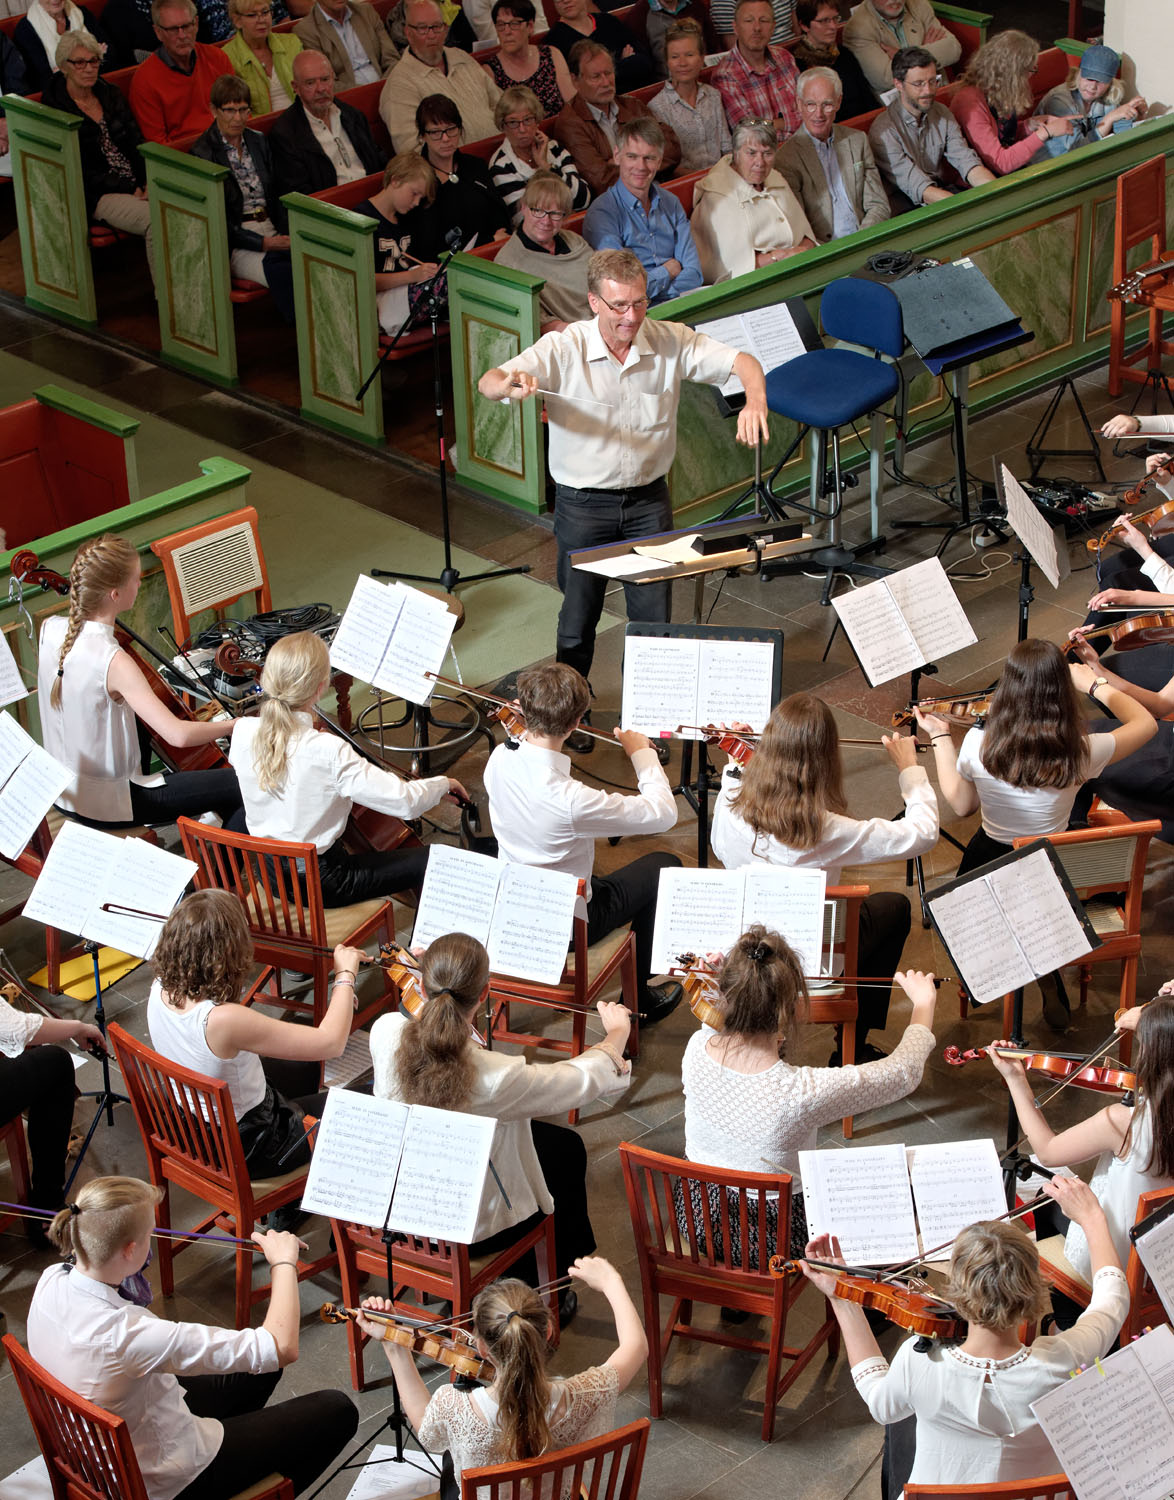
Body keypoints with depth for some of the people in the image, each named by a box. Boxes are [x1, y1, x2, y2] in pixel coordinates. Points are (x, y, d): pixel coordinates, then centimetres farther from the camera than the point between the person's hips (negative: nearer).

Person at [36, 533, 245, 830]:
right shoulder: (113, 661, -30)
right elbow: (178, 735, -34)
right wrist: (233, 725, -18)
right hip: (106, 806, -9)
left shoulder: (50, 630, -7)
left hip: (64, 793, 9)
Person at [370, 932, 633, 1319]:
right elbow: (587, 1079, -18)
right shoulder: (495, 1076, -36)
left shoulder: (384, 1032, -25)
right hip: (471, 1228, -5)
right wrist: (617, 1033, 1)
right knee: (567, 1149, 23)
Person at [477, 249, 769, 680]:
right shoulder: (563, 349, -15)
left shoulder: (672, 342, -8)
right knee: (579, 616, 10)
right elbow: (488, 383, -23)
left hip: (649, 499, 2)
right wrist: (511, 386, -49)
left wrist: (755, 401, -31)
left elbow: (743, 362, -7)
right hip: (583, 502, -2)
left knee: (655, 619, 6)